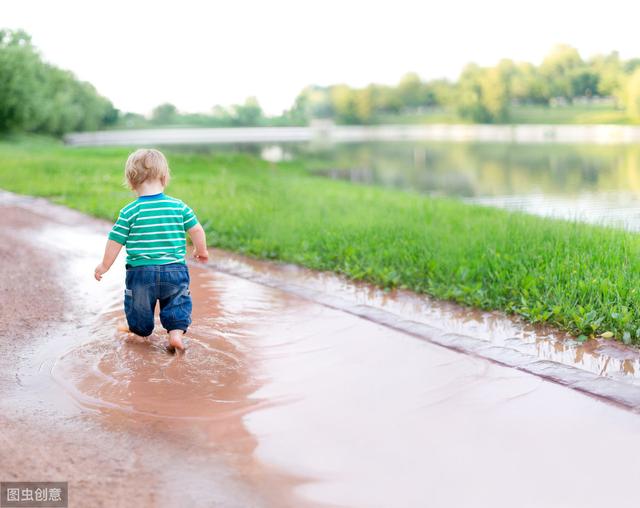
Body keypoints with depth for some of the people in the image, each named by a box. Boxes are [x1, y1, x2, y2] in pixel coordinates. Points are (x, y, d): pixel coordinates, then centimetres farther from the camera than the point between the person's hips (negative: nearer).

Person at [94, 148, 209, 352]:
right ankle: (176, 332, 2)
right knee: (177, 302, 18)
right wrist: (201, 250, 21)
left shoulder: (129, 212, -7)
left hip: (140, 272, -1)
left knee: (139, 306, 21)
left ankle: (140, 330, 39)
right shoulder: (179, 206, -3)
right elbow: (197, 230, 2)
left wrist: (104, 265, 11)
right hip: (174, 270, 1)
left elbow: (115, 241, -3)